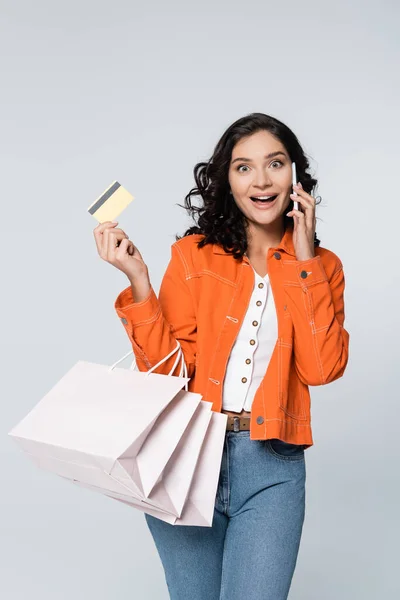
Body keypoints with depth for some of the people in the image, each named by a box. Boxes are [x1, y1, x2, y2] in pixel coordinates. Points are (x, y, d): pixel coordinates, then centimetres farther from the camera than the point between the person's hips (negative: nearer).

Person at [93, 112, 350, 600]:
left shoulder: (321, 266, 6)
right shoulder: (193, 254, 2)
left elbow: (321, 368, -10)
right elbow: (165, 370, -5)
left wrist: (303, 261, -10)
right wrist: (137, 280, -16)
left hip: (271, 467, 0)